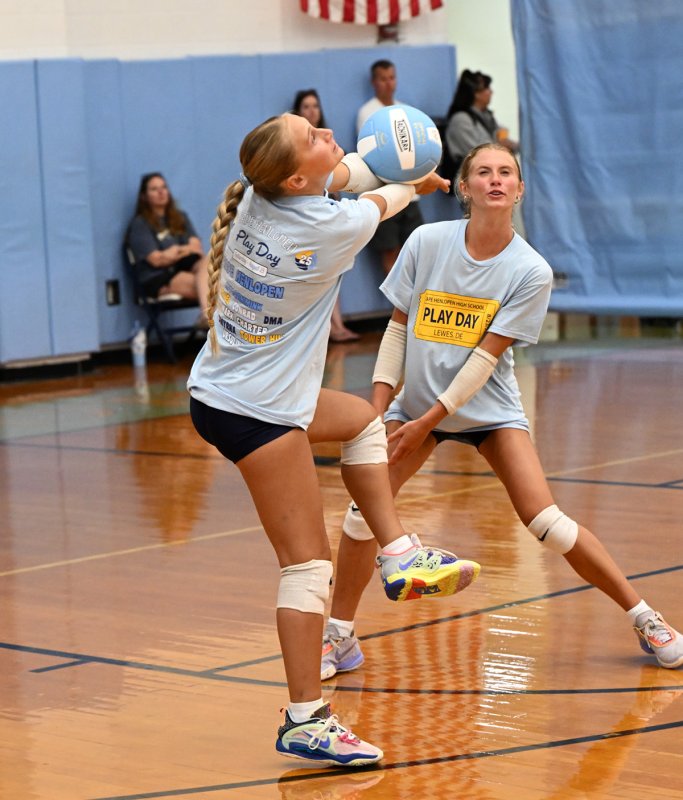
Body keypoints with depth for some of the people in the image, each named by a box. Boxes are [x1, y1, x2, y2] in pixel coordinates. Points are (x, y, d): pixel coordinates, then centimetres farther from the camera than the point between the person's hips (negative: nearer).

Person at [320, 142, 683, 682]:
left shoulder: (530, 272, -14)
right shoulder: (427, 242, -9)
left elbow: (487, 355, -15)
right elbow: (399, 326, -1)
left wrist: (429, 421, -18)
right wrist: (379, 406, -6)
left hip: (488, 409, -2)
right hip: (417, 401, 2)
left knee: (547, 522, -13)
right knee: (363, 510, -11)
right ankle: (339, 638, 6)